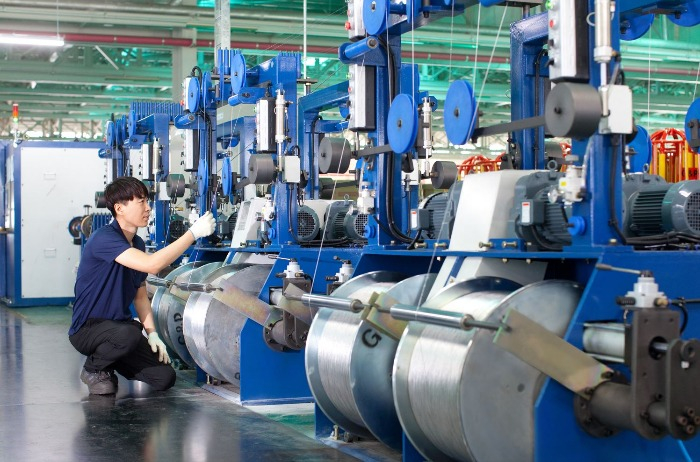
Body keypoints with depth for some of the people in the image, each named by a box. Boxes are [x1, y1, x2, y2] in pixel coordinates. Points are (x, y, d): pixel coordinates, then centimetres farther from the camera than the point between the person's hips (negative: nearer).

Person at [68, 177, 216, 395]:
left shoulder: (137, 244, 8)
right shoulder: (104, 238, -21)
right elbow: (152, 264, -33)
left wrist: (151, 333, -1)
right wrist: (193, 233, -29)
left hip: (120, 325, 8)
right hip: (88, 328, -7)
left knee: (165, 377, -8)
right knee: (128, 333, -40)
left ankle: (110, 360, 17)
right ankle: (93, 369, -7)